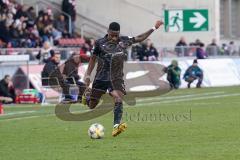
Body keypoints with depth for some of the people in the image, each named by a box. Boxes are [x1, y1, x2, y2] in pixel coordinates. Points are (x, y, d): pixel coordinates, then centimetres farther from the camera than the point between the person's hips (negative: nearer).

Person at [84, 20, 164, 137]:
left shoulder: (124, 41, 3)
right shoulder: (100, 43, -4)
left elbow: (139, 38, 16)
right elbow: (93, 58, 4)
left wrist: (154, 28, 14)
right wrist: (88, 75, 1)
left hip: (116, 78, 1)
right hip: (101, 78, -1)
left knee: (118, 99, -22)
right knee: (92, 104, 2)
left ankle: (116, 125, -34)